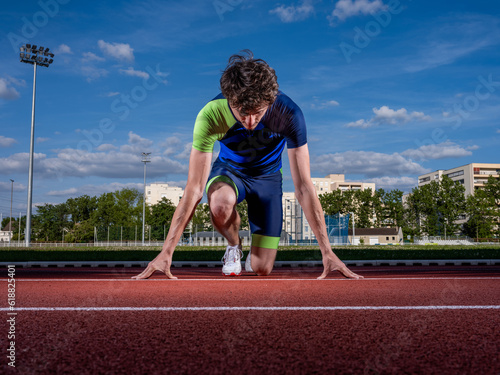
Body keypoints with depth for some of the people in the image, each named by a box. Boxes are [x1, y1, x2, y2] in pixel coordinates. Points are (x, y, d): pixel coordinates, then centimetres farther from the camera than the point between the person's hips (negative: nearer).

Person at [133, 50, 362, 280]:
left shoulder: (289, 114, -33)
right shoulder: (210, 115, -33)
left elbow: (303, 188, -29)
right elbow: (194, 190, -31)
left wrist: (327, 252, -30)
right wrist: (166, 253, -35)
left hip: (267, 176, 0)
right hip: (228, 170, 0)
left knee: (262, 269, -6)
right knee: (221, 204, -38)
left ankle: (257, 246, 33)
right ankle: (233, 245, -2)